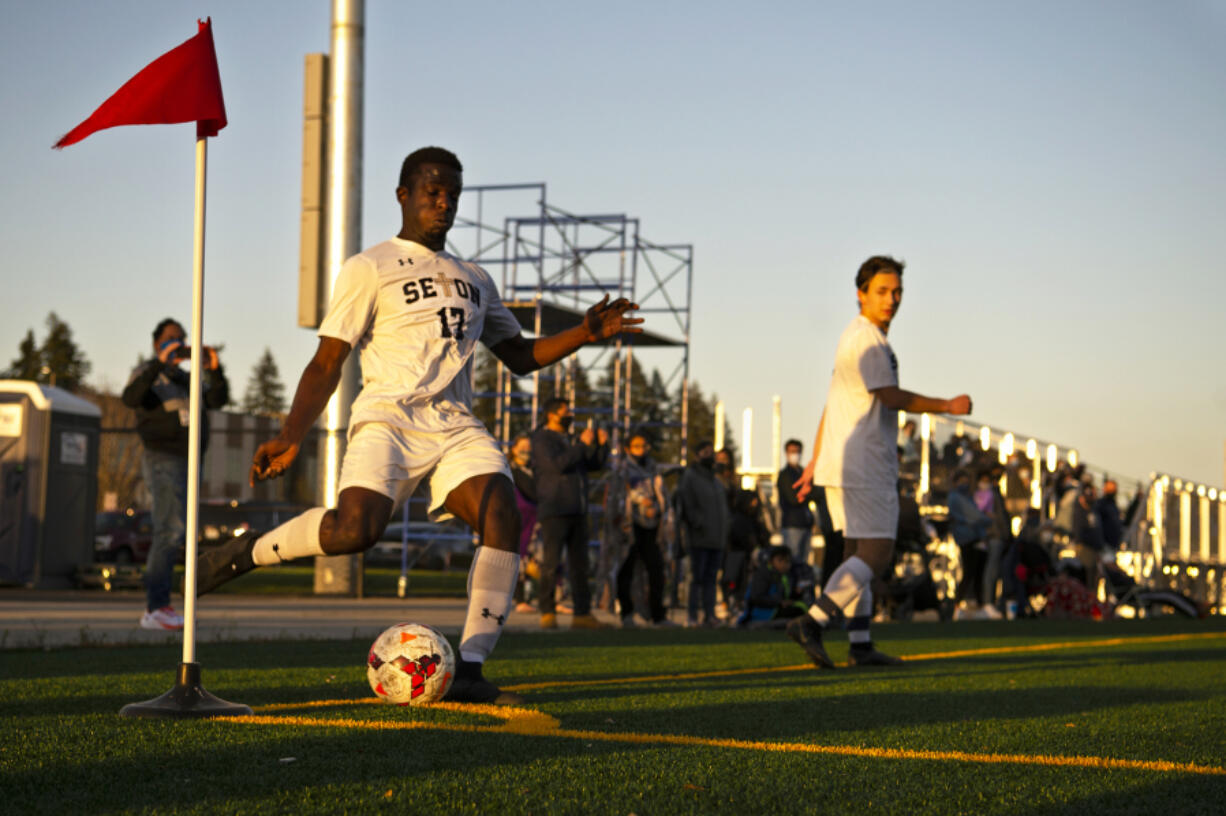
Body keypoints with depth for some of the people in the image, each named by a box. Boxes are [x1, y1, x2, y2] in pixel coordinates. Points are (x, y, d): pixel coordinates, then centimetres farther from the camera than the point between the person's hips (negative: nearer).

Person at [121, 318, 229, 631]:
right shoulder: (147, 374, -2)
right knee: (171, 531, -21)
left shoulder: (187, 380, 20)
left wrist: (214, 369, -11)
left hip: (186, 465, 8)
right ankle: (158, 606, -26)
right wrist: (159, 363, -33)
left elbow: (218, 399, 6)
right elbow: (131, 398, -24)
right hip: (163, 461, -8)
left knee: (169, 535, 8)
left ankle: (153, 611, 10)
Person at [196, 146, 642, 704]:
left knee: (504, 516, -23)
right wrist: (291, 437, -13)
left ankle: (468, 672, -20)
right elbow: (326, 364, 1)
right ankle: (250, 551, -2)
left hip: (456, 427, 5)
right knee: (356, 529, -31)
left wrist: (586, 333, 13)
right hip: (388, 417, -5)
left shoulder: (474, 280, 25)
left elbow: (520, 356, 30)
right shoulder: (369, 269, 6)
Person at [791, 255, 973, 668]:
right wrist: (948, 406, -6)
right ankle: (812, 622, -16)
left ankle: (861, 645, 11)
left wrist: (816, 461, 25)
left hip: (839, 463, 10)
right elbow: (891, 398, -15)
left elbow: (833, 402, 23)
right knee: (875, 555, -10)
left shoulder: (854, 337, 20)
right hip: (863, 466, -10)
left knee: (858, 554, 10)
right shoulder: (867, 340, -12)